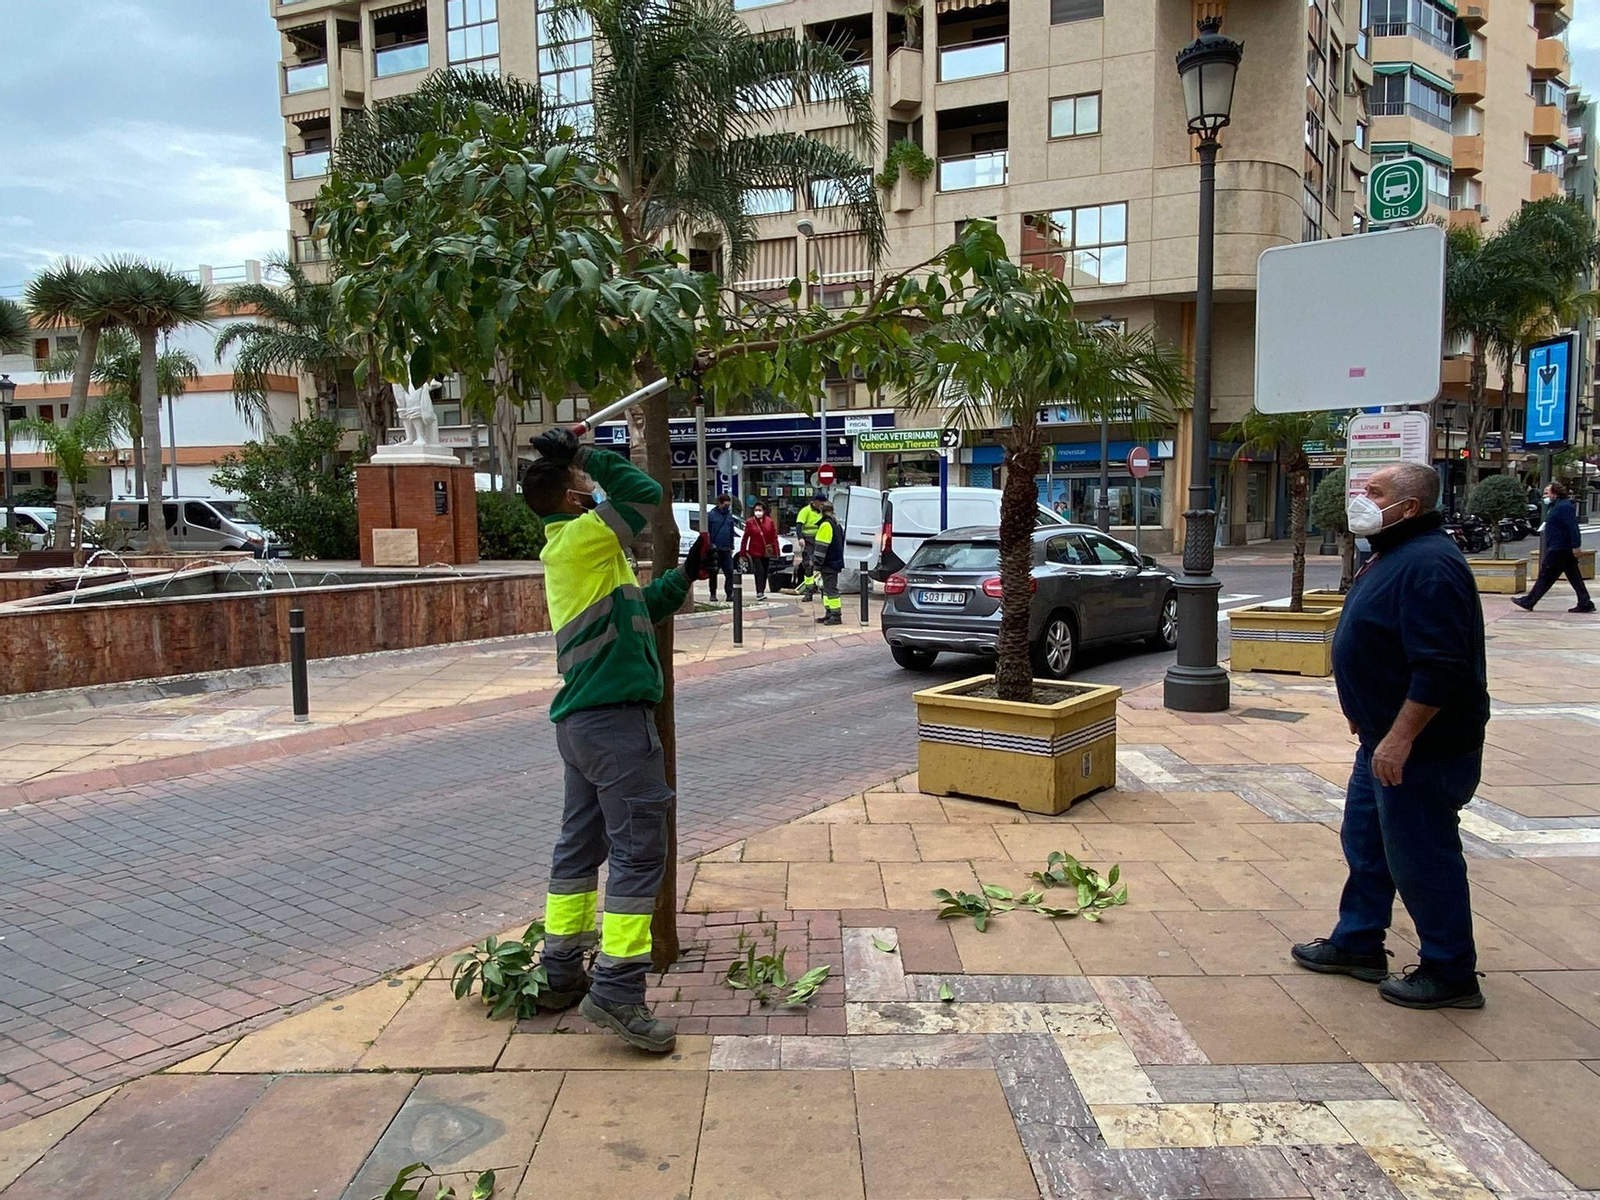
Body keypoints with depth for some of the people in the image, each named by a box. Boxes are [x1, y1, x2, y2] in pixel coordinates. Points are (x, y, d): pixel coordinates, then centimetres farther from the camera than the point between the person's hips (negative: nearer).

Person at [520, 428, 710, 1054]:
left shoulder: (568, 550, 17)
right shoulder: (584, 537, -12)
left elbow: (636, 608, 22)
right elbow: (646, 492, -18)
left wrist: (685, 575, 19)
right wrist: (587, 455, -7)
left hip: (580, 720, 10)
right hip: (616, 719, -10)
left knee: (580, 845, 16)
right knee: (639, 853, -5)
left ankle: (561, 975, 27)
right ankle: (617, 991, -3)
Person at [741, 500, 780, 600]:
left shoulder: (770, 522, 3)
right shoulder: (750, 522, -4)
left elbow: (774, 537, 4)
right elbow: (745, 538, -2)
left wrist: (775, 551, 0)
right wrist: (743, 553, -4)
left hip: (766, 551, 3)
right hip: (755, 551, -3)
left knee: (764, 572, 10)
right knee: (759, 571, -13)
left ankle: (762, 592, 21)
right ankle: (759, 592, -16)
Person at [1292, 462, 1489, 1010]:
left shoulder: (1428, 565, -24)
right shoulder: (1394, 555, 11)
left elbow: (1440, 667, -30)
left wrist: (1399, 738, -28)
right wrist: (1369, 715, 25)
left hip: (1419, 748, -11)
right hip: (1385, 737, 11)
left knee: (1421, 859, 1)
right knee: (1365, 841, 19)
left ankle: (1451, 975, 17)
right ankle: (1357, 944, 33)